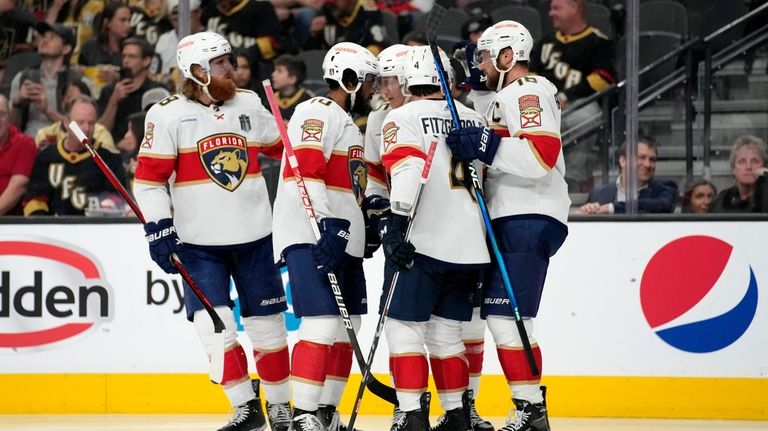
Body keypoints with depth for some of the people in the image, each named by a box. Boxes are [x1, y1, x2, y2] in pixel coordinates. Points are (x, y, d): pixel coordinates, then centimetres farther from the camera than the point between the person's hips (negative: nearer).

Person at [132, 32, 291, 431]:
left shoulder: (249, 105, 6)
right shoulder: (168, 115, -6)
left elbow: (284, 145, 20)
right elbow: (149, 178, -6)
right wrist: (158, 228, -13)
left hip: (254, 235, 3)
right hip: (199, 242, -3)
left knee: (266, 321, 6)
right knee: (214, 324, -11)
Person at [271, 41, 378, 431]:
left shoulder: (347, 123, 24)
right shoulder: (318, 113, -9)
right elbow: (305, 173, -22)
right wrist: (326, 229, -28)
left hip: (341, 238, 11)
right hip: (311, 237, -11)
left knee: (346, 326, 11)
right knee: (323, 323, -18)